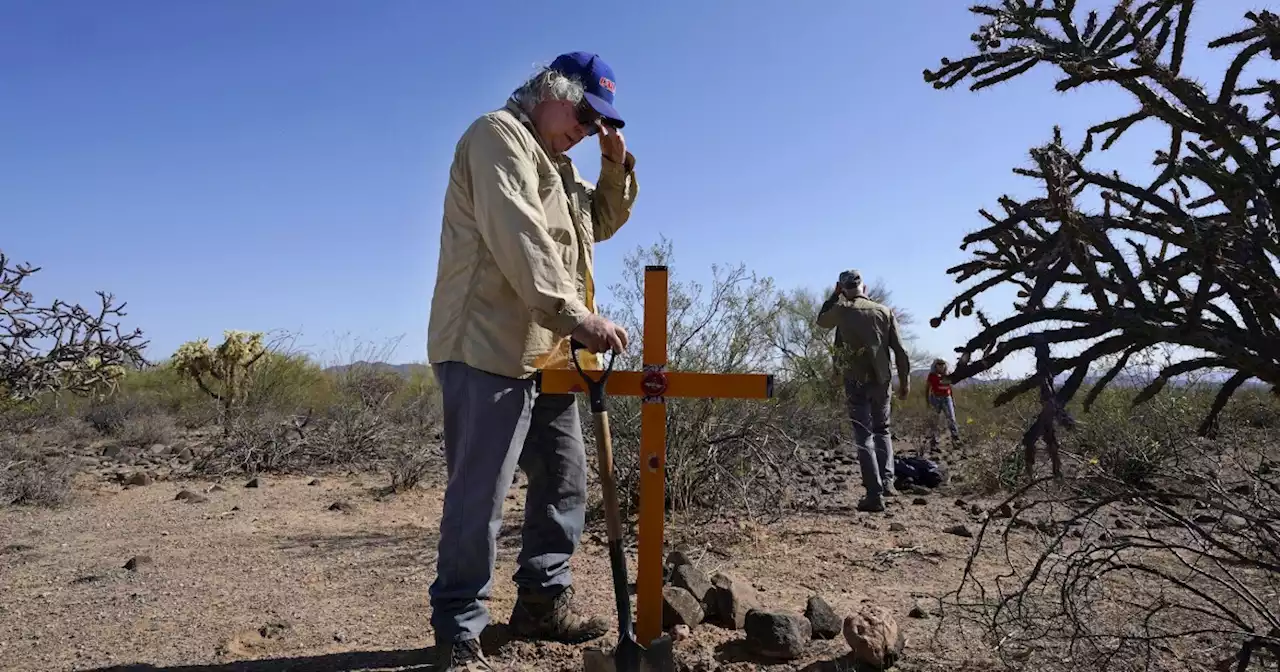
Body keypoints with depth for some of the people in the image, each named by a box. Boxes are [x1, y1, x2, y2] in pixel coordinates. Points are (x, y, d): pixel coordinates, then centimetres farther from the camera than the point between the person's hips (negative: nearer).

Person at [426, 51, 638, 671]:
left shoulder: (554, 163, 24)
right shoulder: (498, 135, -6)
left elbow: (601, 223, 29)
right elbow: (519, 238, -21)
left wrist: (616, 167, 13)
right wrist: (577, 316, -28)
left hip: (546, 353, 10)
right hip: (489, 349, -10)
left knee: (564, 480, 13)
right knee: (480, 496, -7)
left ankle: (542, 601, 26)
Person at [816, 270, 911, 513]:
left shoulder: (842, 310, -3)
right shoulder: (885, 312, 3)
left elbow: (822, 321, 20)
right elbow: (899, 350, 2)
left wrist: (834, 295, 21)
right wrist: (904, 380, 10)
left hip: (855, 381, -2)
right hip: (881, 380, 2)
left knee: (864, 436, -1)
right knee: (882, 430, 21)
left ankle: (874, 493, -6)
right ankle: (887, 481, 12)